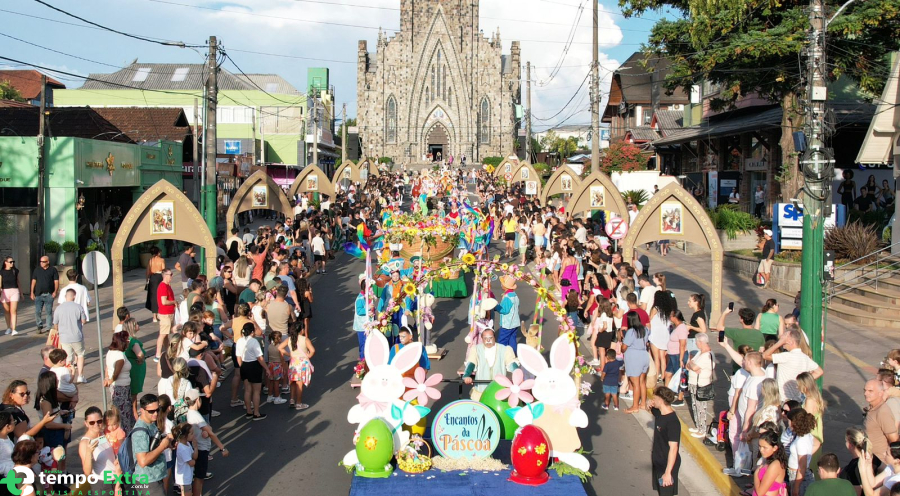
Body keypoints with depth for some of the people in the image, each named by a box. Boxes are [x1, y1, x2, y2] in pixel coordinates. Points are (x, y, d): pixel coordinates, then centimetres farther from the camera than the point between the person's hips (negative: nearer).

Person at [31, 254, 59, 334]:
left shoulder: (53, 270, 4)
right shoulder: (37, 269, 11)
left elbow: (56, 281, 2)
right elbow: (33, 281, 12)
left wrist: (55, 291, -10)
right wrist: (32, 292, 6)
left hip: (49, 294, -2)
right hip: (38, 294, 2)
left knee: (49, 312, 0)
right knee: (38, 312, -2)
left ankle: (49, 328, 6)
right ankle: (40, 327, 11)